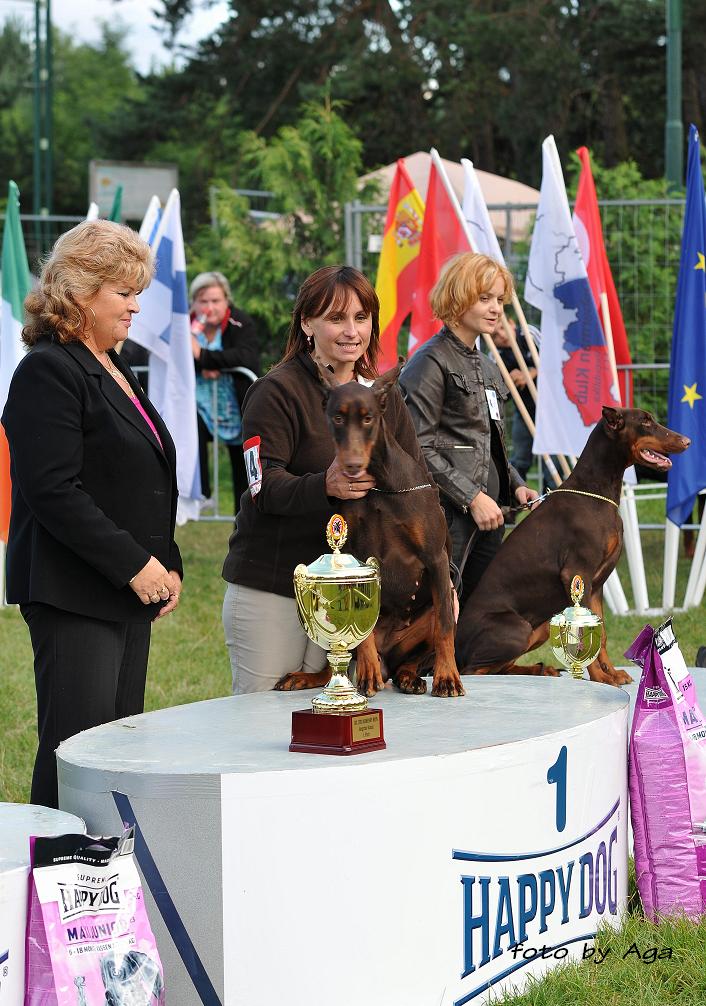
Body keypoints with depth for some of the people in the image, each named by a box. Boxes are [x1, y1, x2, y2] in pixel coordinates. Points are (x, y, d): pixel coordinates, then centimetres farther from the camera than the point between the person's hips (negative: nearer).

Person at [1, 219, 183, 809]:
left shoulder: (114, 372, 18)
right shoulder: (49, 371, -11)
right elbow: (54, 491, -19)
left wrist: (167, 562, 12)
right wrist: (136, 566, -18)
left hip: (130, 591, 9)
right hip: (74, 596, -9)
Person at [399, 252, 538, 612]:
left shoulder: (486, 368, 19)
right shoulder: (431, 363, -8)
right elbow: (419, 448, -14)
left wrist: (514, 486, 11)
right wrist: (471, 497, -16)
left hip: (487, 515, 9)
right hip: (447, 515, -9)